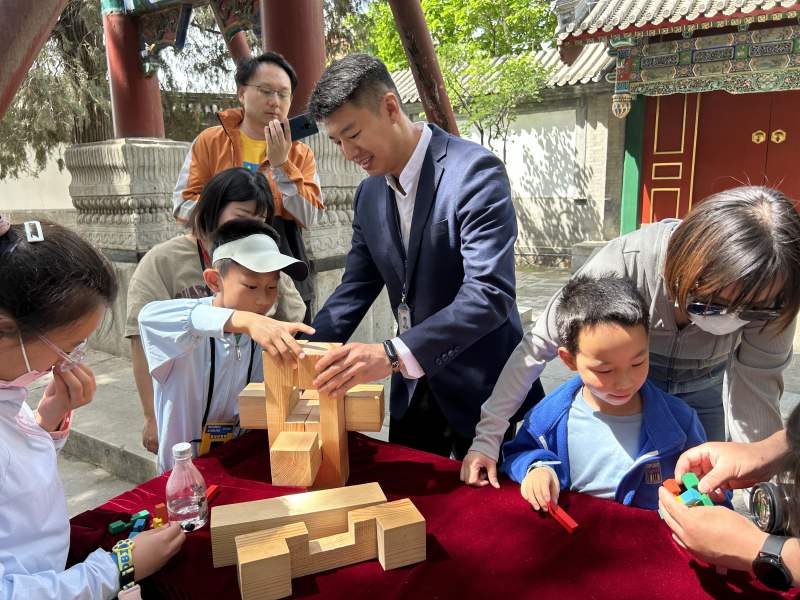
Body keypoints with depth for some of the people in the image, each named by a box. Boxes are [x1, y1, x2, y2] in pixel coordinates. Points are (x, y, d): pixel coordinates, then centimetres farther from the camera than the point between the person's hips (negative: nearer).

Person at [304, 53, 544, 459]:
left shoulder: (474, 171, -20)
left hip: (480, 390, -6)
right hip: (412, 392, 6)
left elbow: (490, 294, -28)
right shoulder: (368, 194, 3)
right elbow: (355, 288, 8)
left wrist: (393, 354, -37)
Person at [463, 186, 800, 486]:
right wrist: (487, 437, -30)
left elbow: (756, 391, -22)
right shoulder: (624, 263, -37)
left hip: (701, 393, 2)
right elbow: (538, 345, -30)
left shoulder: (769, 296, -31)